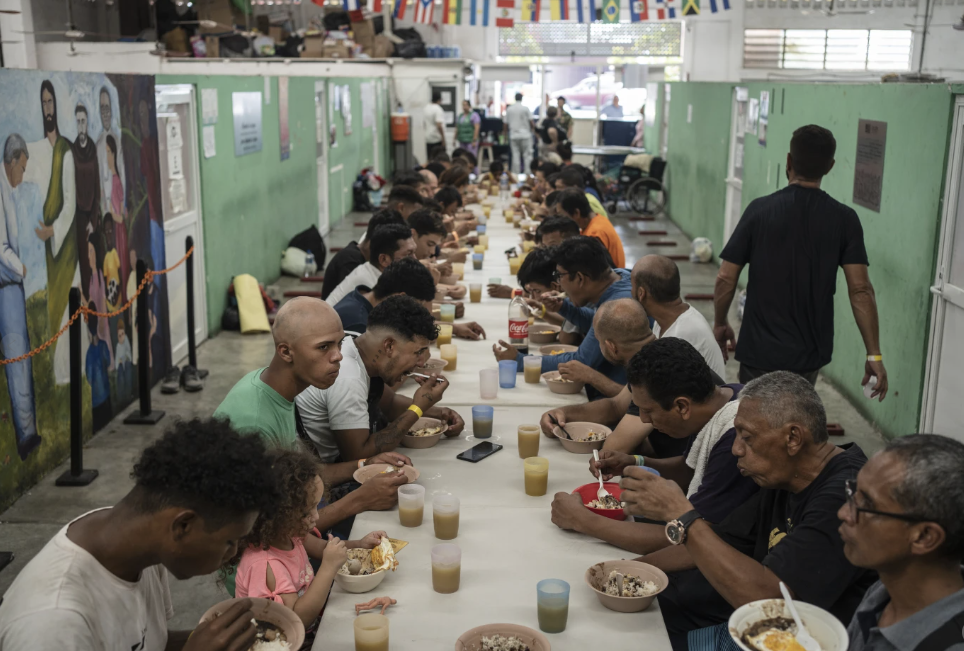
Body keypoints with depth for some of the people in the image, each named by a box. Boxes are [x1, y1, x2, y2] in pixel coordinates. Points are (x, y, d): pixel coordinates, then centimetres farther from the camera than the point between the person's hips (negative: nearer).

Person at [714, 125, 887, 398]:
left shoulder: (760, 209, -9)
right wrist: (874, 355, -6)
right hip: (809, 354, 2)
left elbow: (726, 278, -8)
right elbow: (860, 290, -10)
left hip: (759, 350, -2)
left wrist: (720, 323, 8)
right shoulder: (844, 219, -5)